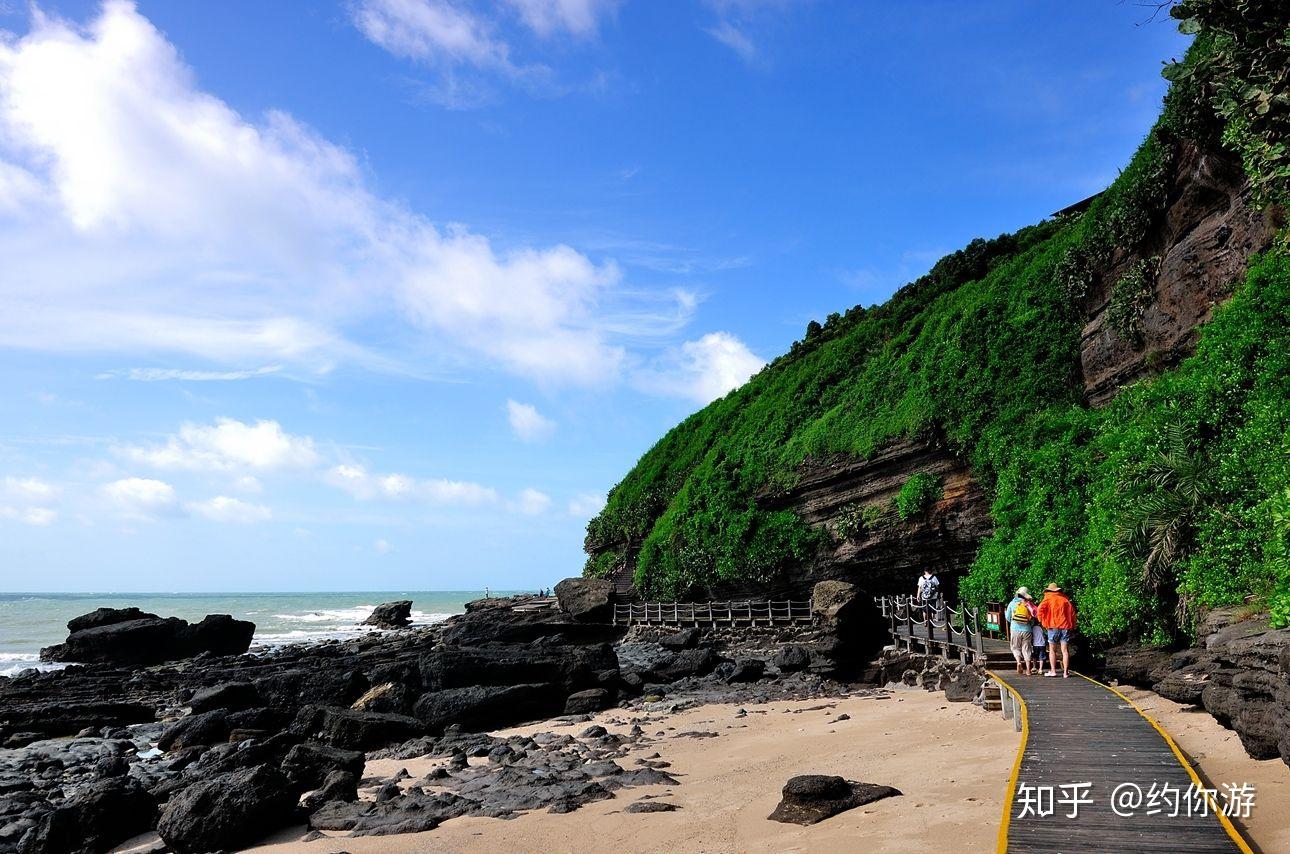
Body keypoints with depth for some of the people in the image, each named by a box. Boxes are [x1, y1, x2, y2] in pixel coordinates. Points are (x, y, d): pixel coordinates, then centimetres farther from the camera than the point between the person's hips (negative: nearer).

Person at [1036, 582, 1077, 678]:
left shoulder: (1048, 598, 3)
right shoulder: (1065, 600, 14)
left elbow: (1041, 609, -11)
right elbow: (1072, 612, 11)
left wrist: (1043, 621, -1)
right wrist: (1072, 626, 15)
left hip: (1053, 627, -3)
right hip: (1066, 627, 3)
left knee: (1052, 650, 7)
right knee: (1065, 651, 3)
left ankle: (1053, 671, 2)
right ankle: (1066, 672, 1)